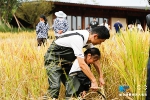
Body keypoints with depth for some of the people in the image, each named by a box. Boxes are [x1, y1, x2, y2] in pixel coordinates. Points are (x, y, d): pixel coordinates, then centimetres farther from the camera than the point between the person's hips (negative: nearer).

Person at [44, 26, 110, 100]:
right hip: (53, 58, -9)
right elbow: (82, 64, -37)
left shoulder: (89, 38, -6)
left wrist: (101, 76, 2)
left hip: (65, 59, 9)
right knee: (55, 86, -21)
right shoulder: (78, 39, -34)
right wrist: (94, 81, -33)